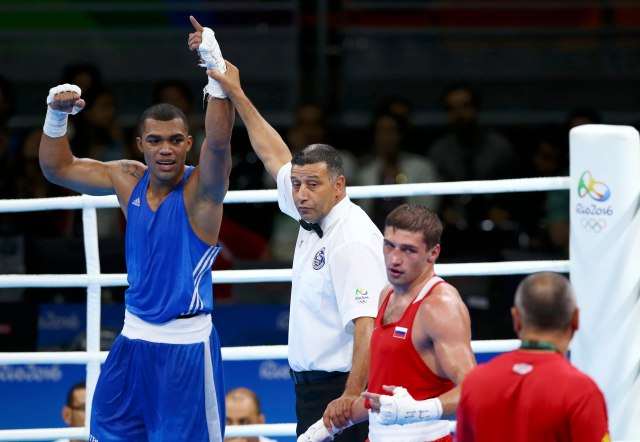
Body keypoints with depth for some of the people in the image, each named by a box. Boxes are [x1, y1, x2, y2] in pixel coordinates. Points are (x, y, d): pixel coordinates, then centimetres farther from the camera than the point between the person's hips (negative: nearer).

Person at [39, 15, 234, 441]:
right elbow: (58, 168, 13)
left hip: (186, 342, -6)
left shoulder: (201, 188, -13)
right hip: (135, 336, 6)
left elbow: (219, 142, -33)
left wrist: (217, 71, -43)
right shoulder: (128, 180, 3)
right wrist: (57, 116, -3)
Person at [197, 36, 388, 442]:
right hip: (312, 389, 9)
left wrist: (351, 398, -30)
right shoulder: (314, 214, 10)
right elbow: (275, 155, 25)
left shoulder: (352, 241, -18)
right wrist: (236, 95, 27)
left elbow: (367, 325, -25)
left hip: (339, 391, -9)